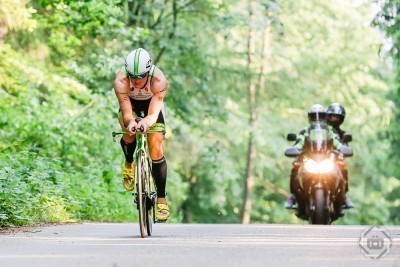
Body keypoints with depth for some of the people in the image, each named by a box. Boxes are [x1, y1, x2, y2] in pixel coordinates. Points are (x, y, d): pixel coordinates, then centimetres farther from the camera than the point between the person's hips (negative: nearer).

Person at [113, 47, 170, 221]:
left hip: (152, 105, -1)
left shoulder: (159, 80, -39)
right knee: (128, 132, -30)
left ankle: (161, 199, -2)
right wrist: (130, 122, -63)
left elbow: (153, 114, -46)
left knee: (156, 150, -13)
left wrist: (146, 122, -68)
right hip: (130, 104, 1)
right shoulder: (121, 80, -37)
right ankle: (129, 164, 4)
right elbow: (127, 113, -40)